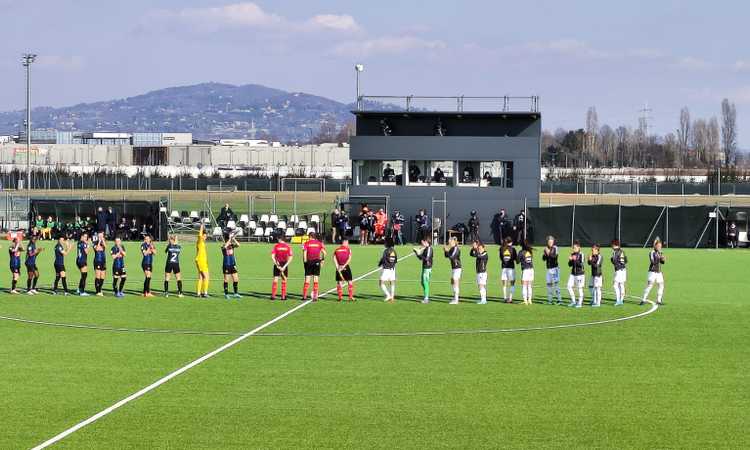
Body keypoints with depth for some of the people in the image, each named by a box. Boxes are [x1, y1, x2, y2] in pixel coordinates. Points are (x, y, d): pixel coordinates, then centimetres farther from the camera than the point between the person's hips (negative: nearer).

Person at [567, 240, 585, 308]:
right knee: (569, 287, 1)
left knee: (580, 288, -1)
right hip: (573, 274, 6)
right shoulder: (572, 254, 8)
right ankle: (573, 301, 15)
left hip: (580, 274, -6)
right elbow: (570, 265, 10)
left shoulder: (581, 255, -9)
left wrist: (575, 260, -28)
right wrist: (570, 260, -10)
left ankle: (580, 303, 8)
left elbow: (581, 264, -17)